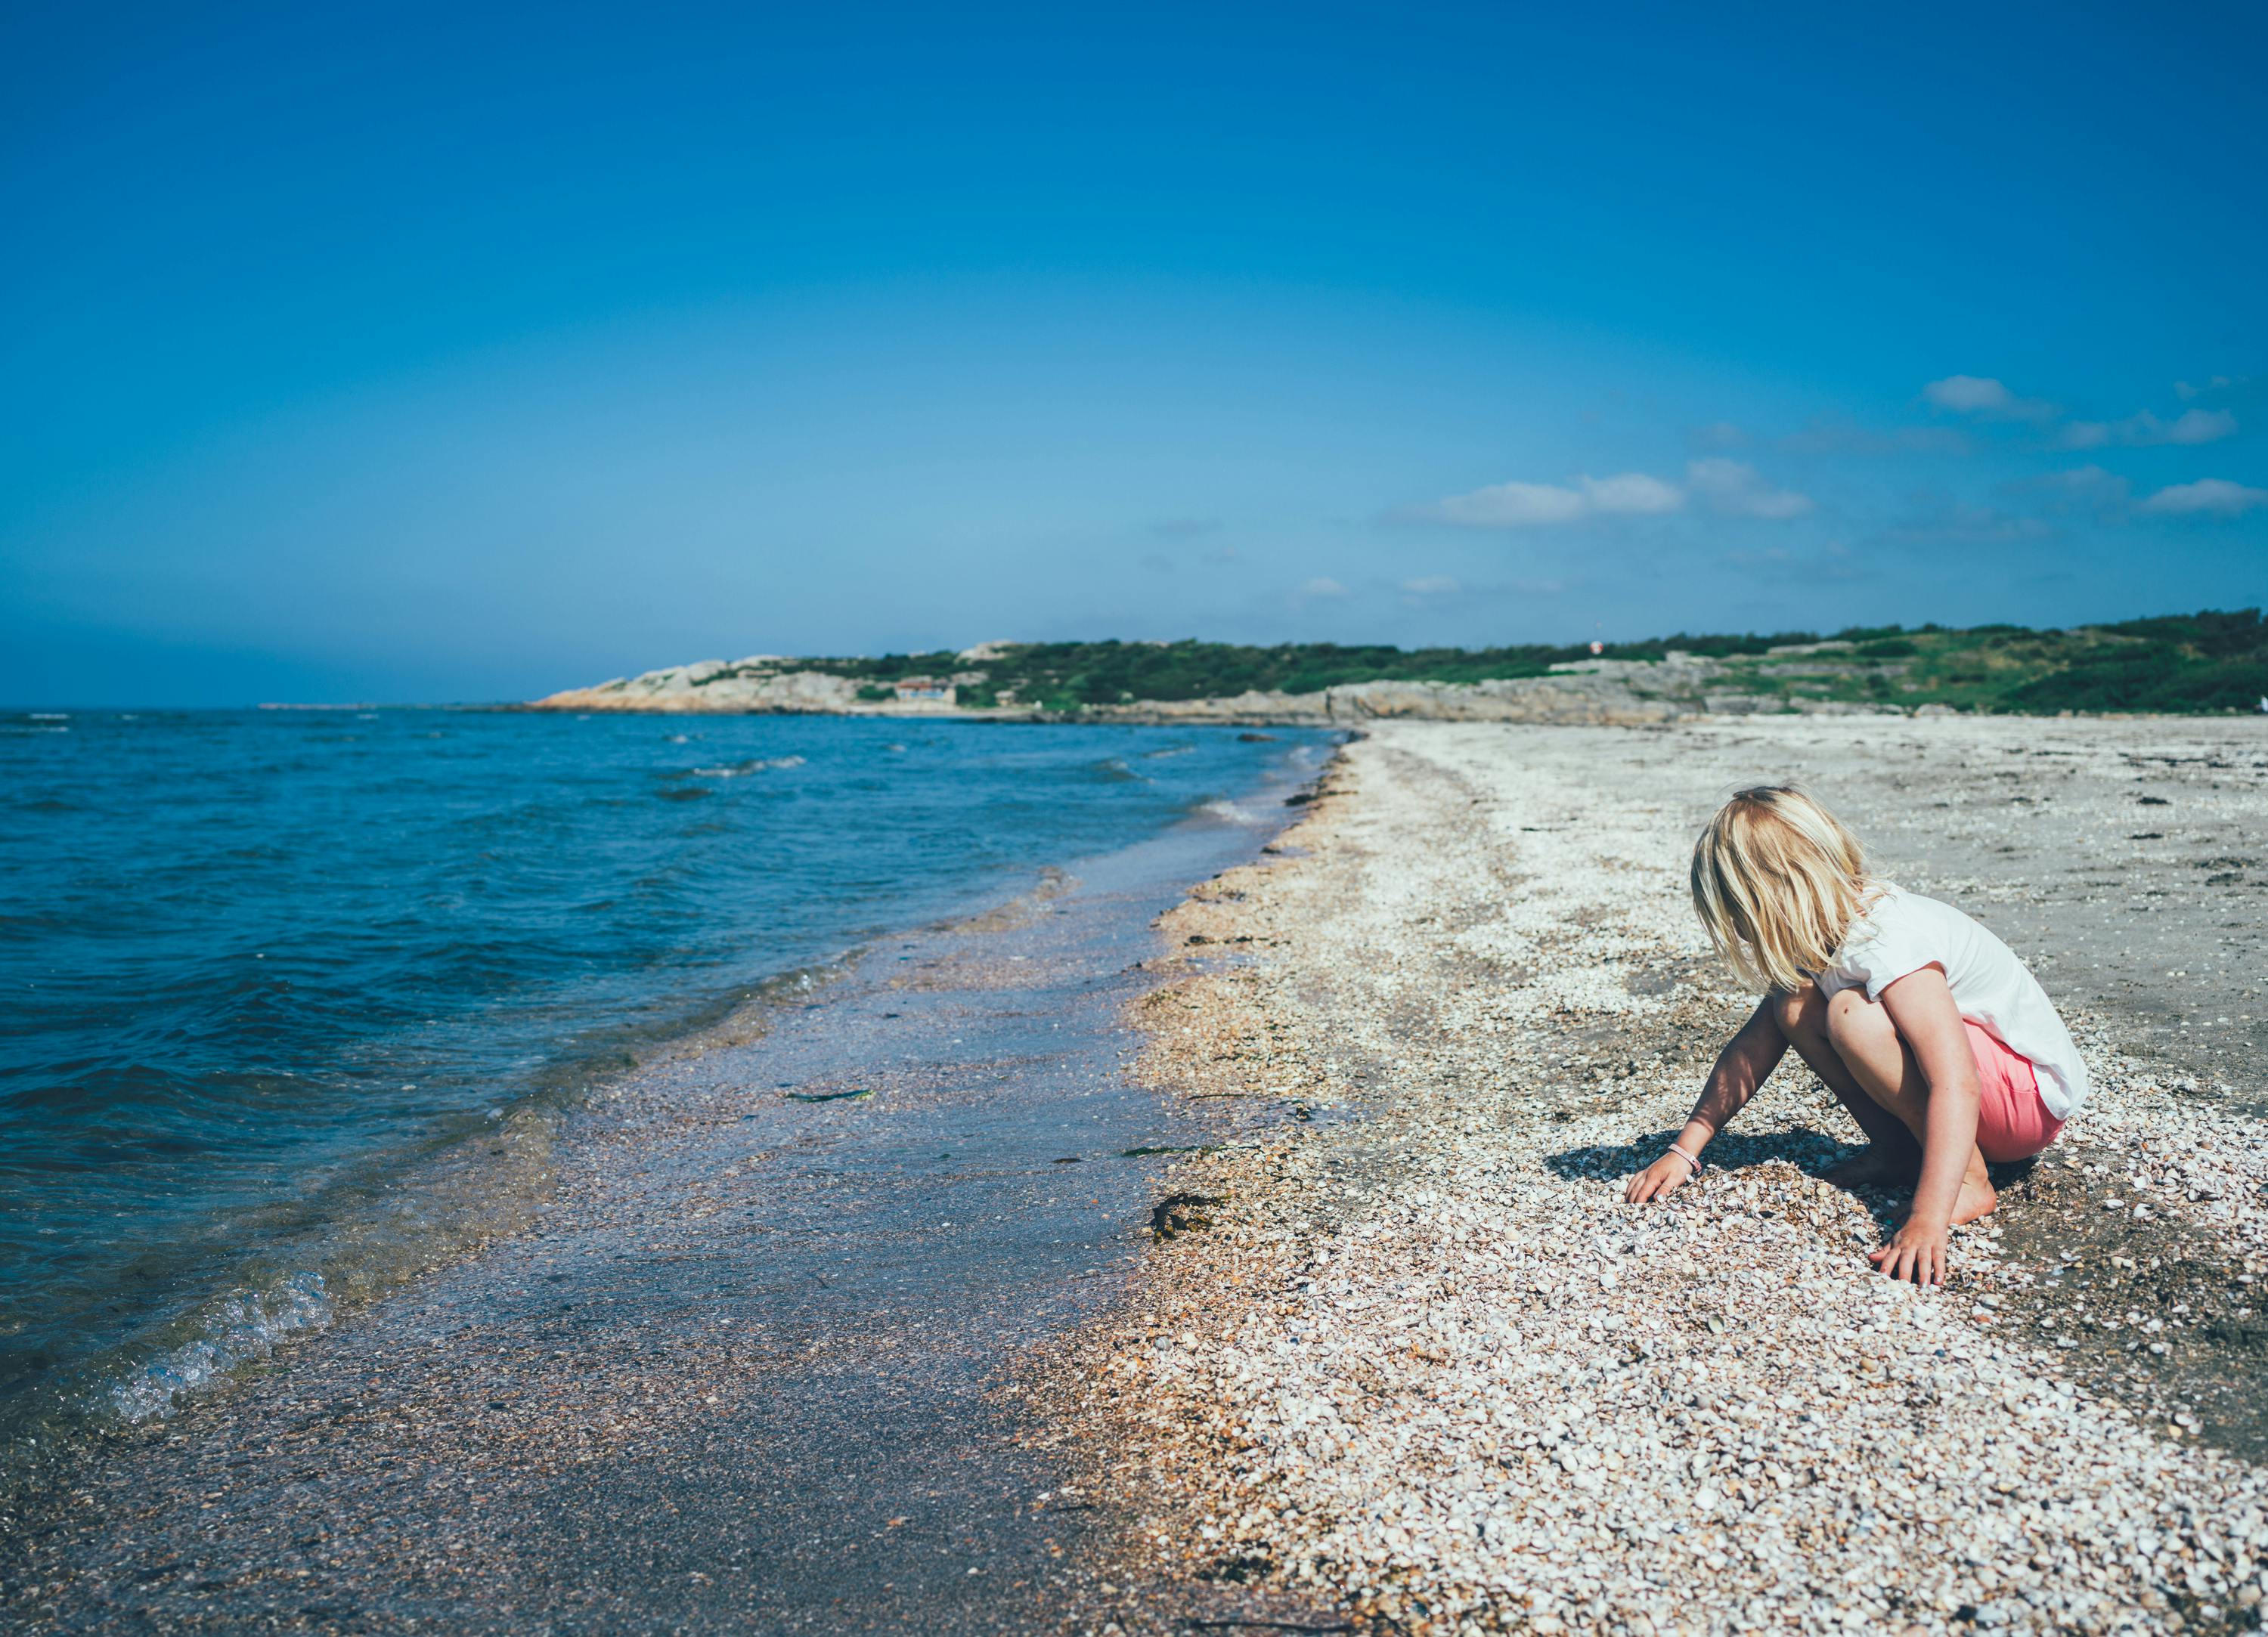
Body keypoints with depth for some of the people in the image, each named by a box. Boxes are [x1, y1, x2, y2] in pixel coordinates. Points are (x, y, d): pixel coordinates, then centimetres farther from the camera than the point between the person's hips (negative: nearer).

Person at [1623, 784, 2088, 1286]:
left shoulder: (1888, 943, -30)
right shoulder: (1818, 937, -3)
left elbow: (1957, 1086, -38)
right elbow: (1753, 1047, 2)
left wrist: (1927, 1220, -45)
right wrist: (1684, 1151, -3)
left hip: (2034, 1097, -8)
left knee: (1852, 1014, -30)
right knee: (1795, 1007, -7)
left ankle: (1969, 1180, -17)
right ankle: (1896, 1151, 0)